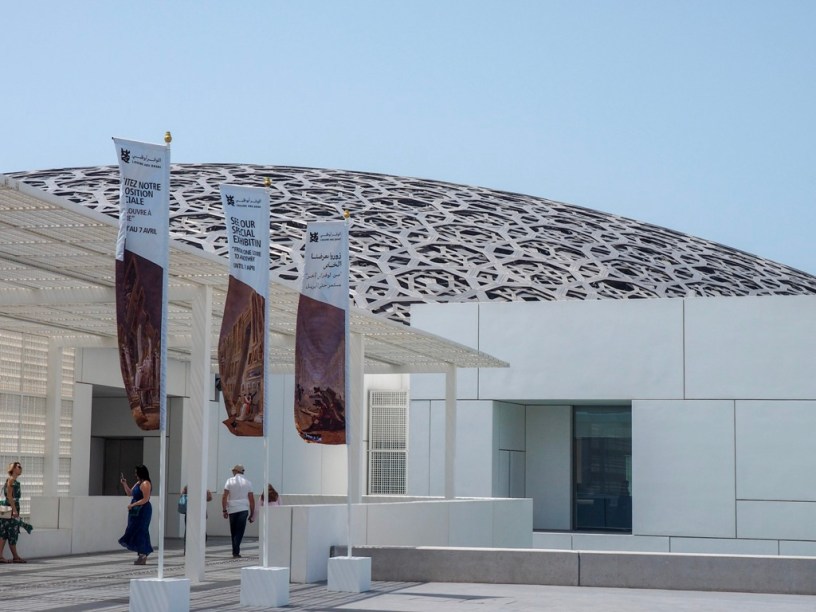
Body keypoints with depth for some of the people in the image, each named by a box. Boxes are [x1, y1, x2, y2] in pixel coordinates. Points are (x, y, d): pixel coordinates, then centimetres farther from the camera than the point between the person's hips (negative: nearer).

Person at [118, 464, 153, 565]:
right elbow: (130, 493, 25)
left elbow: (145, 499, -21)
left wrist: (133, 505, -19)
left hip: (142, 512, -10)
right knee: (140, 533, 10)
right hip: (137, 512, 10)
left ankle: (142, 555, -7)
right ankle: (143, 556, 13)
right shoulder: (138, 483, 16)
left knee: (139, 532, -9)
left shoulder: (145, 484, -14)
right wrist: (124, 484, 12)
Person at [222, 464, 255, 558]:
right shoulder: (247, 483, 8)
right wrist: (252, 514, 11)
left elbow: (224, 497, -4)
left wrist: (224, 510, -1)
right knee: (240, 531, -3)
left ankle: (235, 552, 17)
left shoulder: (230, 481, 4)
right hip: (243, 509, 0)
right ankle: (236, 552, -14)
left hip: (232, 510, 0)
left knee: (233, 532, 12)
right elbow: (251, 500, 6)